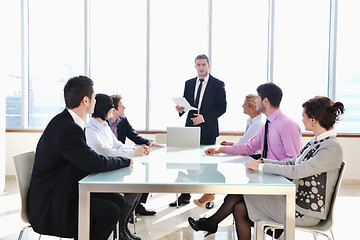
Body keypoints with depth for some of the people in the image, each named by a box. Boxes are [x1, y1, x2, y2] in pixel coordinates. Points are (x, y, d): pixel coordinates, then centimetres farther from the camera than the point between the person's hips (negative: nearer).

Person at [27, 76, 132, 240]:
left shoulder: (66, 122, 6)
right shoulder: (66, 129, -26)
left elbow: (88, 158, 11)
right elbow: (95, 163, -28)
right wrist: (125, 161, -11)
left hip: (66, 192, 10)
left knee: (117, 200, 6)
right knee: (110, 211, -22)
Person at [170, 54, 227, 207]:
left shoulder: (218, 84, -2)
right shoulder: (189, 84, 11)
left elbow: (222, 107, -6)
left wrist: (204, 118, -17)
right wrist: (181, 109, -8)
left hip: (208, 129, -3)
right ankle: (185, 196, 16)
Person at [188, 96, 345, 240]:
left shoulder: (332, 149, -21)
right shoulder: (316, 142, 9)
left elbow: (295, 171, -28)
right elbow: (291, 163, 11)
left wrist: (261, 167, -19)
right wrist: (262, 162, -2)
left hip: (307, 212, -8)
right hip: (297, 198, 8)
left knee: (240, 208, -7)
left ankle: (211, 223, 15)